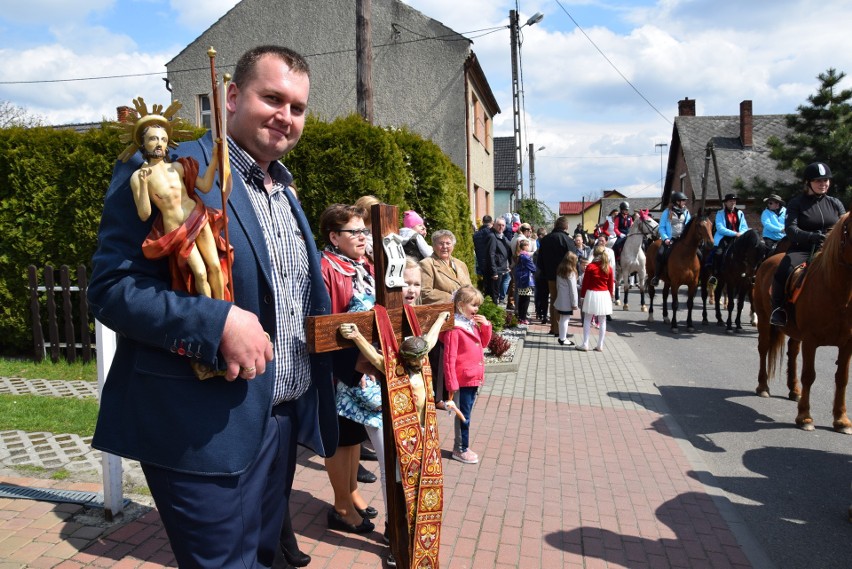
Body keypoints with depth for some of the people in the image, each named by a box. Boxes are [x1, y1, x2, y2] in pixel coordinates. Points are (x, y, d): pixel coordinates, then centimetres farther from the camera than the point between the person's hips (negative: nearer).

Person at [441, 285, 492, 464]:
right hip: (463, 380, -8)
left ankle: (460, 446, 29)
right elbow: (449, 358, -18)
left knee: (466, 414, 17)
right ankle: (461, 450, 17)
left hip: (475, 378, 8)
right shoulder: (454, 328, -17)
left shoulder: (473, 324, 9)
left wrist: (486, 325, 4)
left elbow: (484, 343, 21)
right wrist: (452, 384, -19)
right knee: (463, 416, 3)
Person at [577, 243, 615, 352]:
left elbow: (585, 283, -6)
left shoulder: (590, 267, -8)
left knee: (587, 320, 5)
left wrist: (582, 296, 3)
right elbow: (611, 284, 6)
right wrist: (611, 295, 18)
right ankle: (600, 345, 11)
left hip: (591, 294, -3)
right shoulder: (609, 268, 0)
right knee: (602, 321, 8)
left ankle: (585, 344, 4)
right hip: (604, 295, 3)